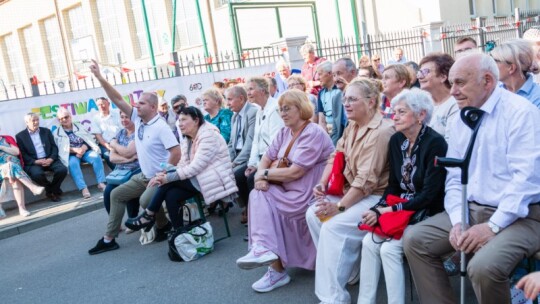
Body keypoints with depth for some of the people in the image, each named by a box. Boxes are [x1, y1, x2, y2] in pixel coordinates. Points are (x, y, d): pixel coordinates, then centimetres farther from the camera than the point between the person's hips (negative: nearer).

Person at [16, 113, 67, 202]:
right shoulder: (20, 136, 6)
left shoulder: (46, 131, 14)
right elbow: (22, 154, -1)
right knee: (37, 174, -36)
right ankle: (50, 189, -5)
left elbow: (54, 147, 9)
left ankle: (53, 190, -1)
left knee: (62, 169, -27)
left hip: (49, 159, 3)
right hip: (33, 163, -2)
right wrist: (35, 161, -17)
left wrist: (51, 159, -12)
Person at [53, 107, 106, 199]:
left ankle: (101, 183, -28)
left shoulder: (79, 126, 17)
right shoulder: (57, 133, 10)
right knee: (73, 163, -36)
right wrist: (76, 150, -19)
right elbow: (60, 148, -5)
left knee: (96, 156, -28)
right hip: (71, 155, -2)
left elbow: (89, 139, 6)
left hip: (85, 151, 2)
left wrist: (83, 148, -15)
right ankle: (84, 188, -42)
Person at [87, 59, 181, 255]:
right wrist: (100, 78, -5)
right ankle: (109, 239, 14)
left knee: (145, 200, -31)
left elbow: (176, 152, -25)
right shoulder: (138, 119, 2)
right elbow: (117, 100, 1)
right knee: (117, 194, 8)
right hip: (144, 176, 9)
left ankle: (163, 225, 1)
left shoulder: (161, 127, -19)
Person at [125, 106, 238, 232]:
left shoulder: (208, 135, -15)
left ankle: (149, 215, -5)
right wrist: (165, 174, -14)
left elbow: (196, 167, -22)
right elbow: (183, 165, 5)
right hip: (200, 179, 8)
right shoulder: (188, 140, 13)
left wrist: (168, 177, -23)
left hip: (215, 181, -8)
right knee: (171, 195, -17)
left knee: (171, 176, -18)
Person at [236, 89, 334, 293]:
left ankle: (262, 249, -11)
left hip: (307, 195, -8)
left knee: (261, 200, -18)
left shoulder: (313, 134, -17)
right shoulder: (285, 132, 10)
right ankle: (263, 249, -16)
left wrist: (265, 174, -12)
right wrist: (260, 176, -12)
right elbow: (267, 158, 9)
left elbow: (295, 172, -23)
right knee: (258, 195, -15)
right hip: (288, 190, 8)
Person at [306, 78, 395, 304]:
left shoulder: (381, 131, -21)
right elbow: (336, 156, 11)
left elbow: (367, 180, -25)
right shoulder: (352, 126, 9)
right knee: (314, 214, -3)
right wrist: (323, 182, -6)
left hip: (376, 197, -9)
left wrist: (339, 207, -24)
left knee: (333, 226, -25)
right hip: (352, 191, 9)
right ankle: (347, 270, 10)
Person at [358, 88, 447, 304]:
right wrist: (378, 209, -9)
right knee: (369, 242, -14)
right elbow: (393, 185, 9)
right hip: (400, 208, 6)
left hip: (427, 212, -6)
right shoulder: (396, 140, 4)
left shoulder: (435, 143, -18)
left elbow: (429, 194, -19)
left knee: (389, 248, -23)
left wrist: (389, 211, -20)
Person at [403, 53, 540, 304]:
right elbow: (454, 178, 9)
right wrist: (458, 221, -7)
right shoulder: (461, 121, 11)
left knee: (483, 266, -31)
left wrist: (492, 226, -23)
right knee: (415, 239, -6)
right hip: (472, 210, 7)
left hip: (519, 216, -7)